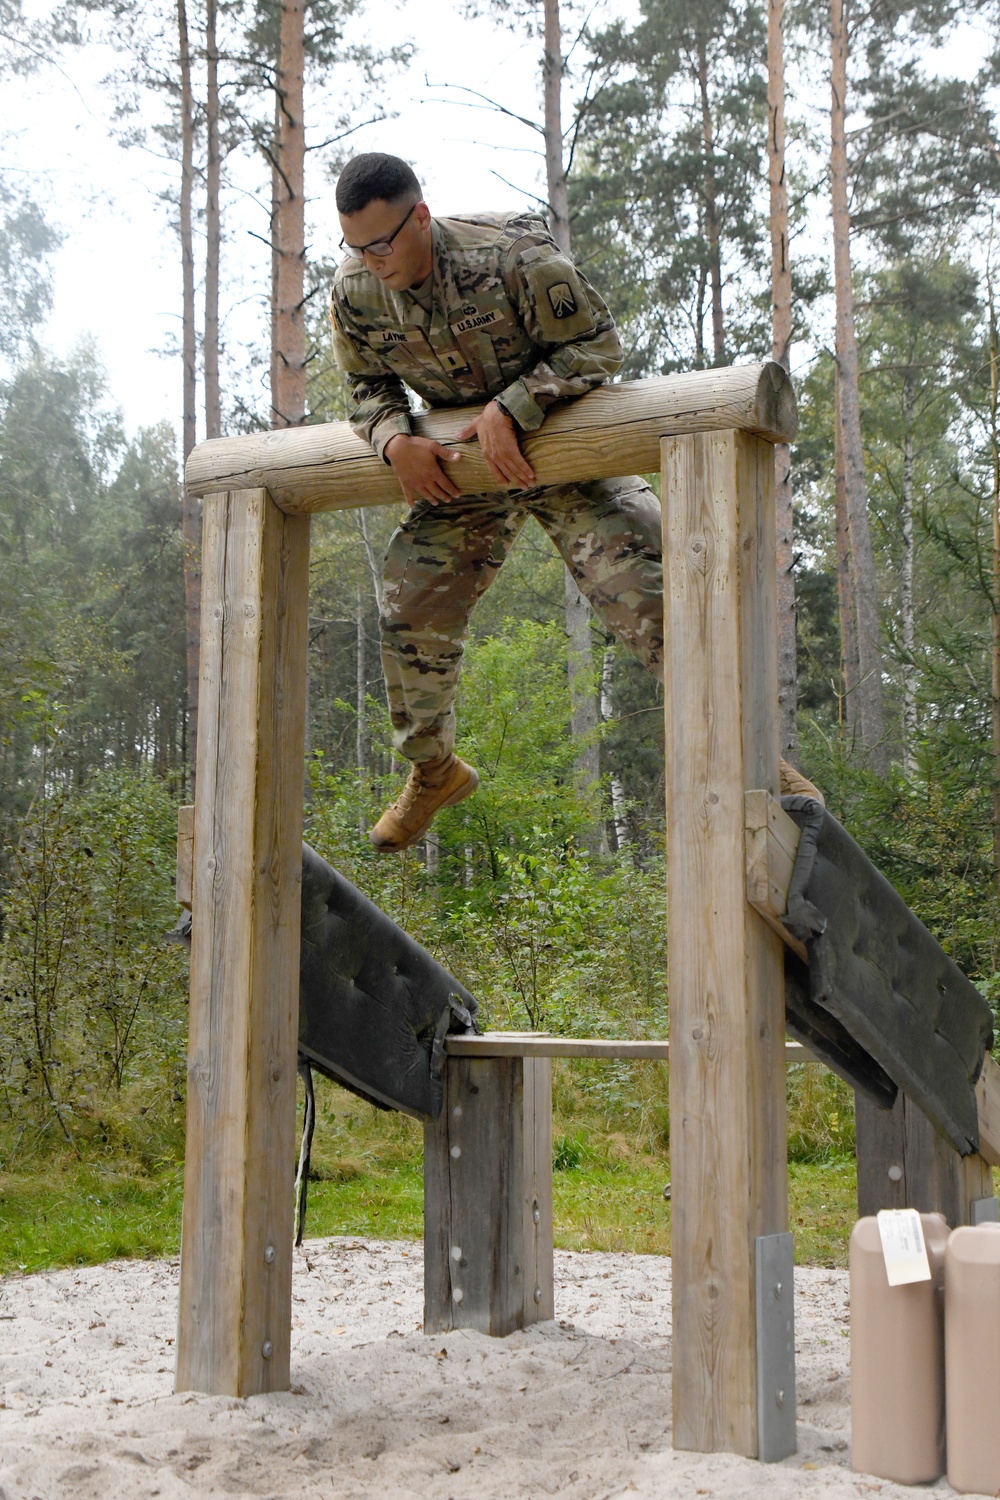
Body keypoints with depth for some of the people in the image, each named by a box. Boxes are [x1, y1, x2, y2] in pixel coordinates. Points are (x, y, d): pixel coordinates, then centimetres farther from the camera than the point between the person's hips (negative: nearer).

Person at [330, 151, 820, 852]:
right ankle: (433, 769, 22)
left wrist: (510, 407, -30)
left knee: (646, 582, -19)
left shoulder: (511, 255, -27)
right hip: (461, 463, 5)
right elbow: (370, 388, 4)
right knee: (409, 606, -3)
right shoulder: (355, 294, -11)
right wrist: (394, 438, -20)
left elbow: (597, 346, -19)